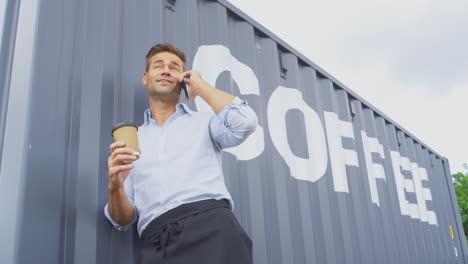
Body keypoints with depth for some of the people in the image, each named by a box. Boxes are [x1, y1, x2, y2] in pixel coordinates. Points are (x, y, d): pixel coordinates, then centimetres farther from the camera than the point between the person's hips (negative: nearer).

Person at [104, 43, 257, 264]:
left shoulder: (204, 122, 18)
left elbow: (245, 122, -6)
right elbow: (123, 219, 19)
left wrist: (199, 86, 10)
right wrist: (115, 187, -4)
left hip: (211, 224, -1)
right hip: (157, 243, 1)